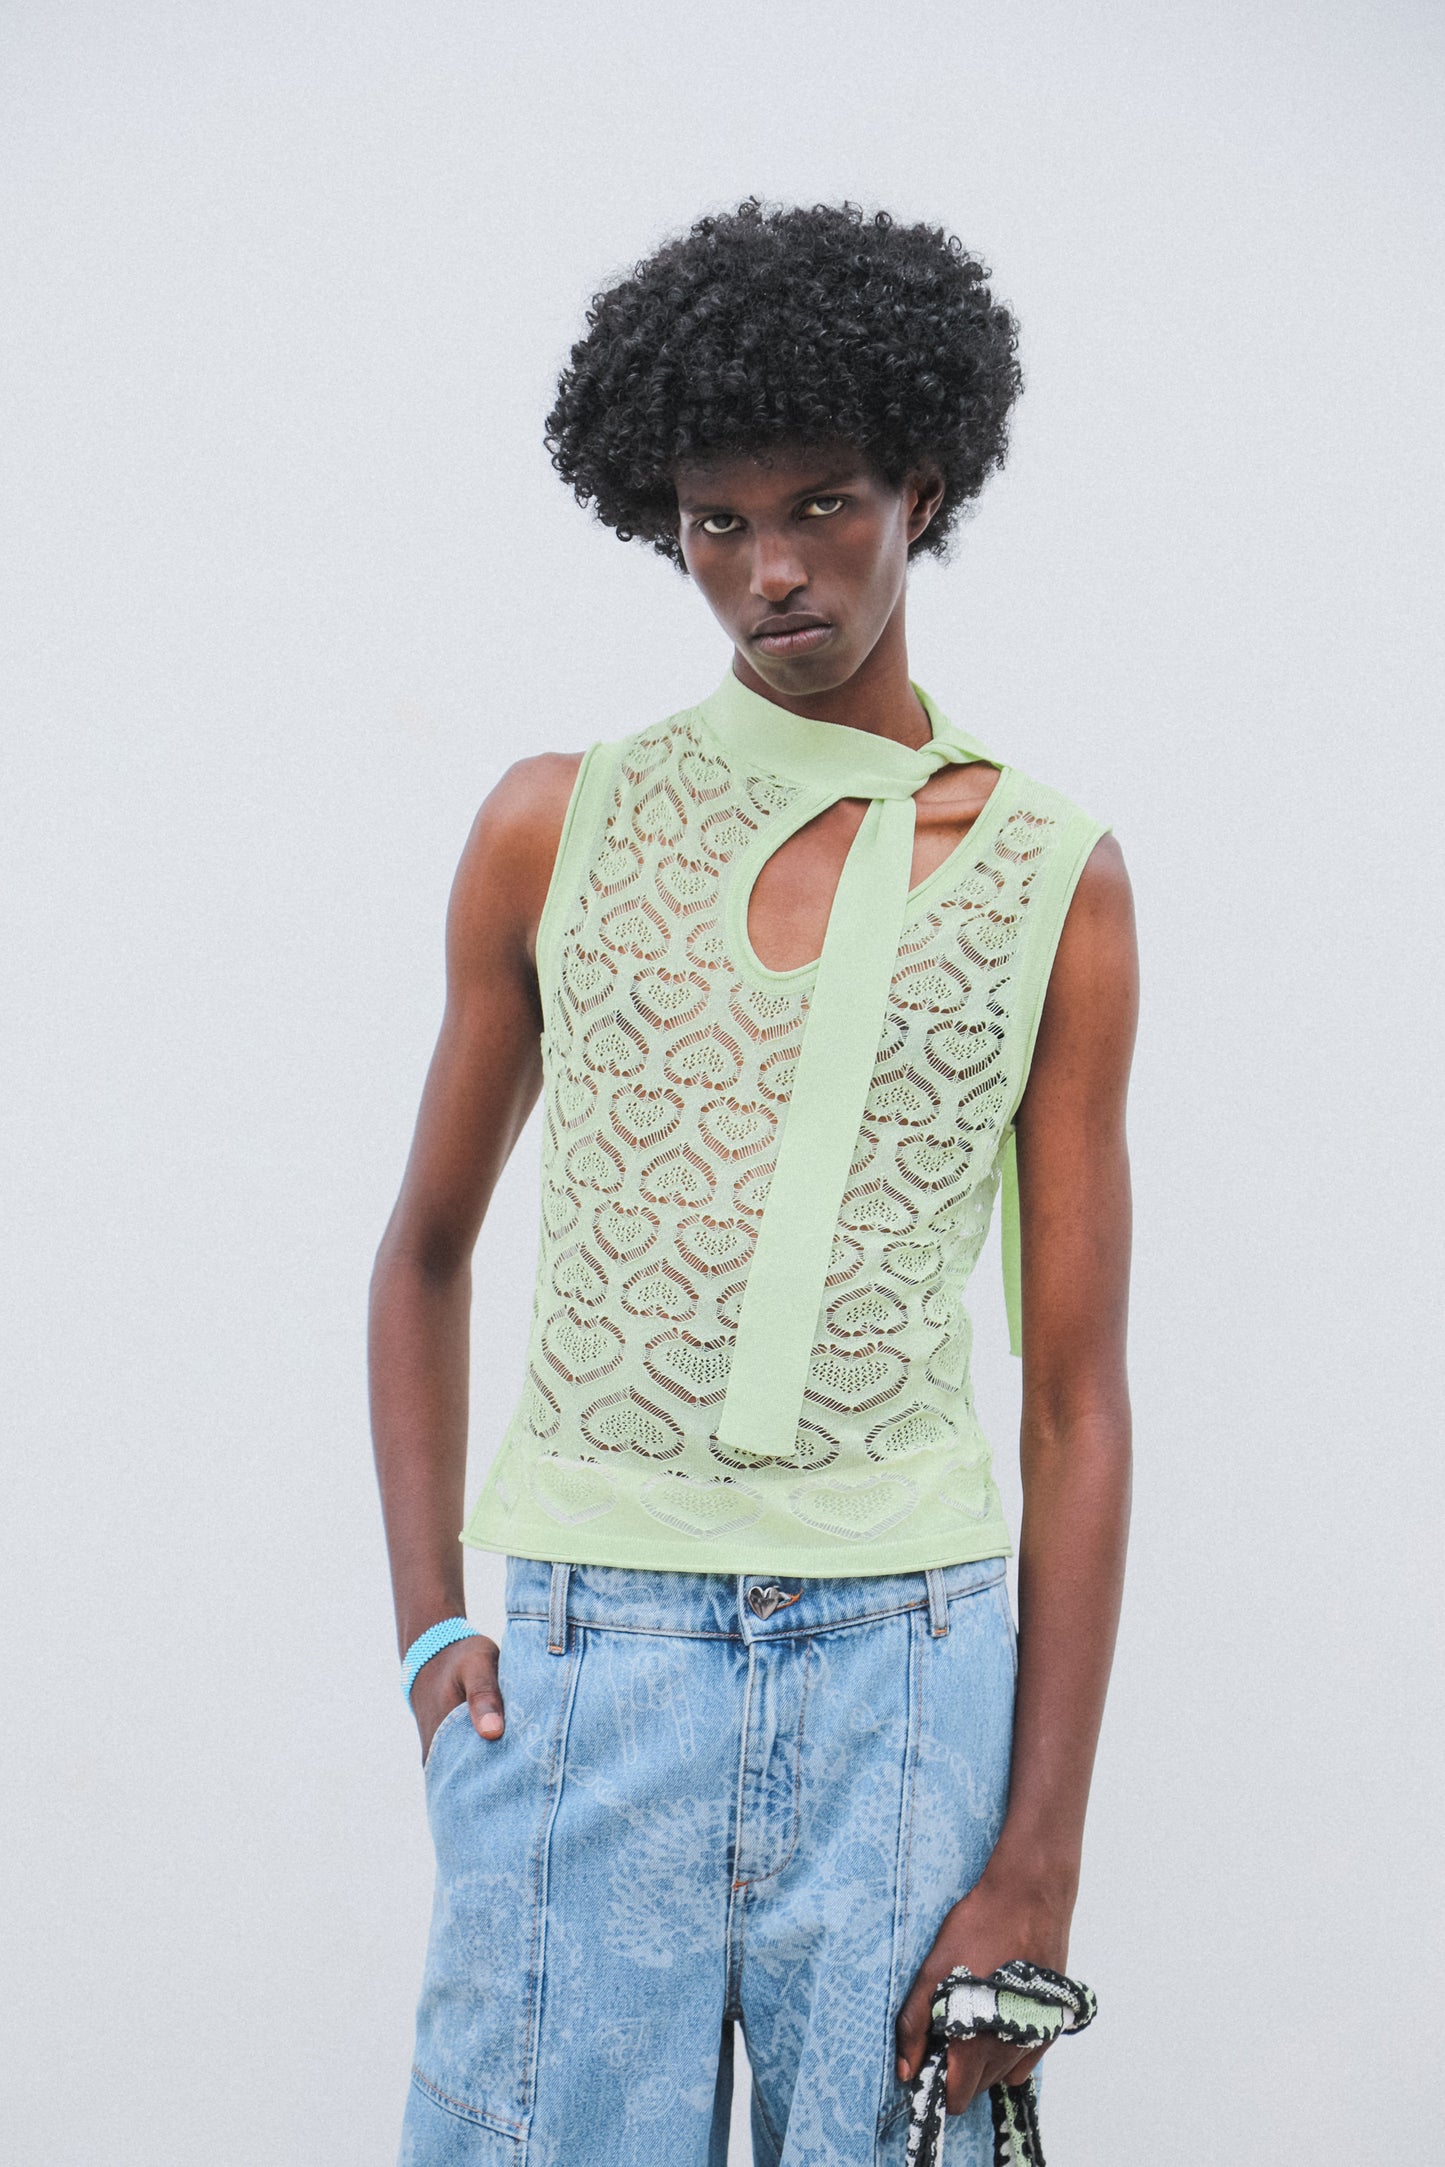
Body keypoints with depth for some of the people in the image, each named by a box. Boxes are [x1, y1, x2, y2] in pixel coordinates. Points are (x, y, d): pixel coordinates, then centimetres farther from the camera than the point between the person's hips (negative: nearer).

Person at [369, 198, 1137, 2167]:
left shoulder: (1052, 881, 4)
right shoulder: (557, 829, 7)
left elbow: (1077, 1400, 2)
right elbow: (426, 1253, 16)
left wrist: (1040, 1864, -3)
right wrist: (425, 1625, 3)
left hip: (911, 1661, 0)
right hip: (586, 1655, 0)